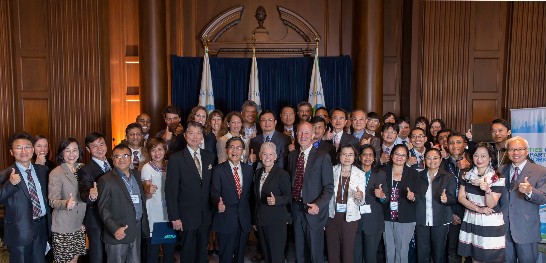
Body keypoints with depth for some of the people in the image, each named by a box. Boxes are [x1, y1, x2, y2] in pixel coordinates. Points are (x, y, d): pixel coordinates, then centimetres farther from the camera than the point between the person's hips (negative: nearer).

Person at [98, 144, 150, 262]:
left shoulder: (136, 174, 11)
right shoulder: (106, 180, -8)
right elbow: (103, 208, -11)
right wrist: (115, 229, -20)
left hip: (137, 231, 6)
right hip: (118, 232, -5)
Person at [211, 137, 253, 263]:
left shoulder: (248, 169, 7)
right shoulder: (219, 170, -5)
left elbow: (249, 192, 10)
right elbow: (215, 192, -10)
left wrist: (252, 217, 5)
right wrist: (218, 202, -31)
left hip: (244, 219, 4)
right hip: (226, 219, -4)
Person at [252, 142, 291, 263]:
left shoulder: (282, 174, -11)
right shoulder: (258, 173, 10)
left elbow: (289, 197, -9)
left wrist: (276, 200, -29)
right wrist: (255, 220, 18)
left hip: (276, 221, -6)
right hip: (261, 220, 6)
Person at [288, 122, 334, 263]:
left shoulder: (323, 157, -8)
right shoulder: (292, 156, 8)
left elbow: (329, 187, -9)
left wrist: (318, 205, -23)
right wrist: (289, 206, 4)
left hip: (313, 210, -4)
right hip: (296, 210, 4)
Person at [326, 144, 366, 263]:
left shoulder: (360, 174, -1)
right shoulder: (332, 171, 0)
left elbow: (361, 202, 0)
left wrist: (360, 197, -23)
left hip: (350, 216, -1)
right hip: (332, 215, 1)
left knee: (348, 251, 4)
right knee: (332, 250, 7)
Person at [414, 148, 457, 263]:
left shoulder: (448, 177, 0)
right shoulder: (419, 176, 8)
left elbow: (453, 199, -3)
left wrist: (446, 199, -24)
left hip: (440, 222, -2)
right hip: (421, 221, 2)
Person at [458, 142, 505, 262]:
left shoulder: (497, 179, -8)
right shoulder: (467, 175, 4)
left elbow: (491, 205, -14)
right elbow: (461, 197, 1)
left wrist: (487, 190, -33)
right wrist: (478, 209, -12)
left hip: (490, 223, -3)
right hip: (471, 221, 4)